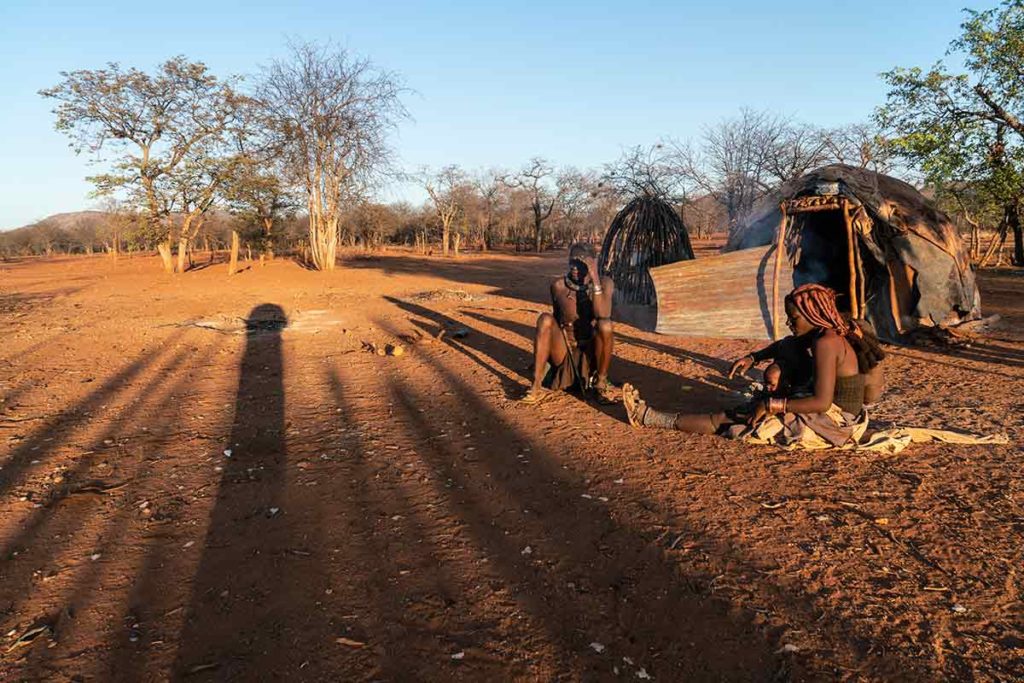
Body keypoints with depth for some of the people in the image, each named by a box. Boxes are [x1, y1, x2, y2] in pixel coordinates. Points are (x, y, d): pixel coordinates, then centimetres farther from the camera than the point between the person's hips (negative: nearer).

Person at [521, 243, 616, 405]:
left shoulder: (604, 283, -9)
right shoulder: (558, 286, -5)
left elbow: (602, 316, -27)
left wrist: (595, 279, -31)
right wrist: (541, 355, 9)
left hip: (591, 355, -1)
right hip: (564, 352, 1)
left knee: (605, 324, -31)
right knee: (545, 319, -25)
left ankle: (601, 382, -9)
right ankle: (537, 386, -26)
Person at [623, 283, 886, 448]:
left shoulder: (826, 343, -22)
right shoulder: (834, 334, 8)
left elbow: (822, 402, -27)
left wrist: (773, 405, -21)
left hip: (832, 425, -9)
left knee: (725, 419, -4)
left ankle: (648, 417, 5)